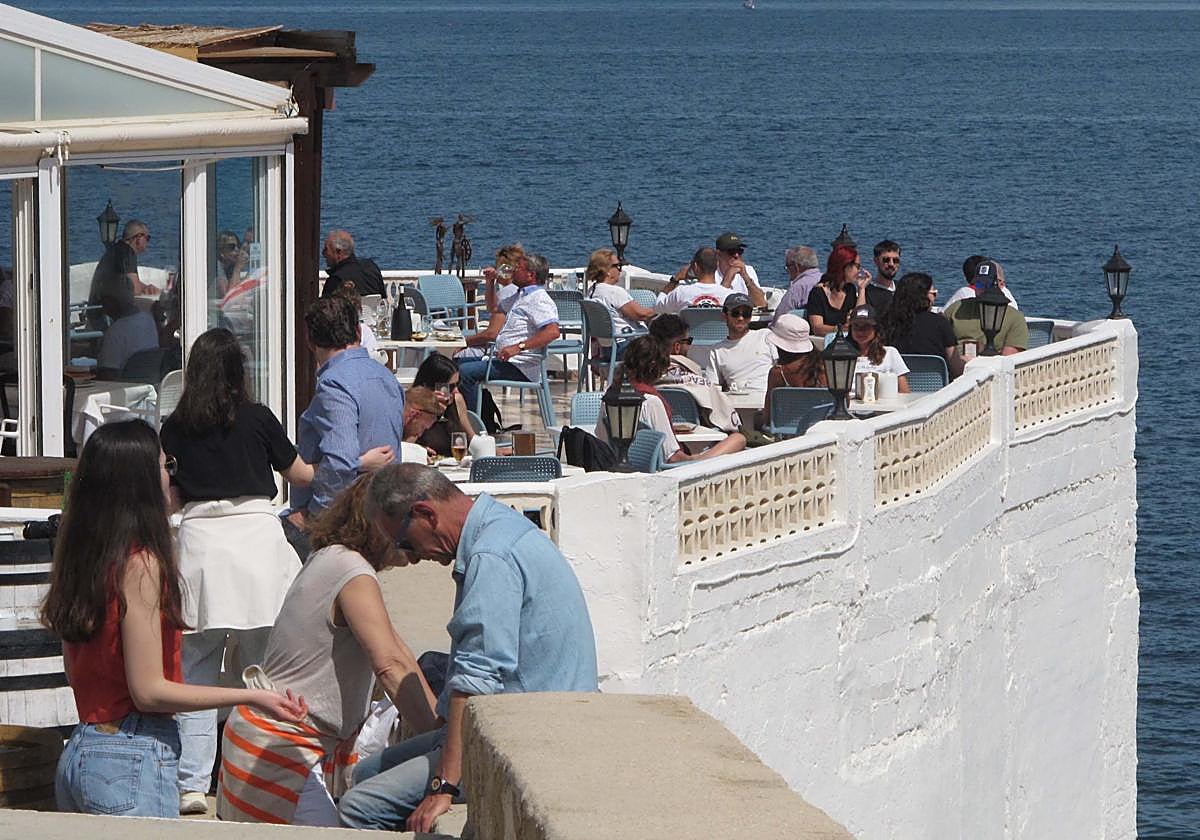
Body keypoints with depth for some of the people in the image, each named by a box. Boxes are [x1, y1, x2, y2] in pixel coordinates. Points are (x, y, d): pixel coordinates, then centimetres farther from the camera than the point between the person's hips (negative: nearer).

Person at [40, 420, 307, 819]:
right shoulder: (140, 564, -15)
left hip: (77, 755, 8)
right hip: (133, 759, -8)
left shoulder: (78, 558, 9)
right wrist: (251, 696, -13)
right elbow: (149, 691, -16)